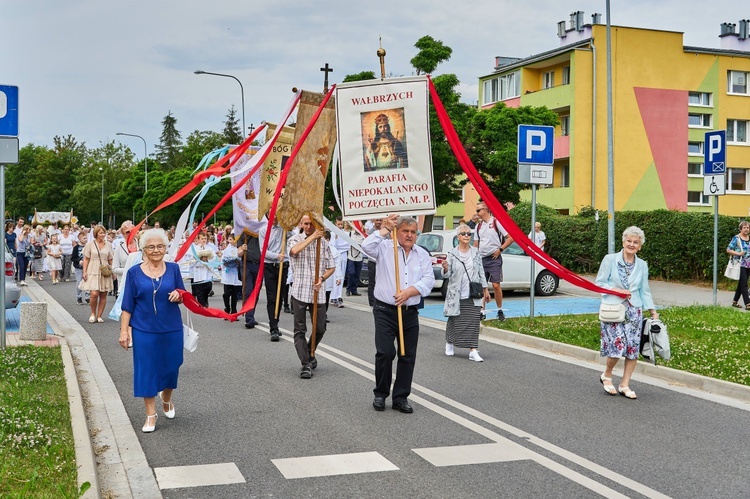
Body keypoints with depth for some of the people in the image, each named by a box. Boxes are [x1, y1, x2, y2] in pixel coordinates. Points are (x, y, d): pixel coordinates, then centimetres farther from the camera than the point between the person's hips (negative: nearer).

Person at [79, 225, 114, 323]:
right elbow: (86, 259, 4)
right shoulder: (90, 244, 3)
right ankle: (93, 314, 7)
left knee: (103, 295, 2)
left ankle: (99, 316, 13)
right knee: (94, 294, -15)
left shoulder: (108, 245, 9)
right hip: (93, 272, -3)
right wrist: (84, 272, -3)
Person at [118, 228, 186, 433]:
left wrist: (178, 295, -14)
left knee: (171, 367, 11)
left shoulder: (173, 269, 2)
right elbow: (127, 305, 1)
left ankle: (166, 400, 40)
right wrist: (124, 330, -4)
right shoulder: (134, 272, -1)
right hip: (144, 330, -1)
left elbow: (183, 297, 9)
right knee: (147, 370, 2)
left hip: (171, 329, 1)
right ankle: (151, 414, 14)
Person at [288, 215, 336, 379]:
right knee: (300, 330, -2)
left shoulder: (324, 242, 9)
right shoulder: (296, 239, 2)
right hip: (299, 291, -3)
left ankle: (309, 353, 34)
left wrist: (322, 278, -7)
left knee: (320, 329, 9)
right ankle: (306, 364, 3)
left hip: (318, 292, 3)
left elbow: (331, 267, 11)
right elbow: (294, 250, -24)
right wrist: (312, 237, -20)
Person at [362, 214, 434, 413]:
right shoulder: (385, 248, 3)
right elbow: (367, 246, -18)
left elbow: (428, 280, 1)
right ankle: (380, 394, 9)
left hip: (410, 313, 3)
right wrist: (385, 229, -14)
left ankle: (401, 397, 14)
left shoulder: (423, 255, 11)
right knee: (384, 353, -10)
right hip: (385, 311, -3)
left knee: (408, 356, 3)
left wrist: (409, 292, -14)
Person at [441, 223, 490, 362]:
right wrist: (445, 269, -24)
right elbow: (447, 275, -1)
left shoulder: (476, 253, 7)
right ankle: (449, 342, 34)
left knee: (473, 322, -5)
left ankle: (473, 351, -5)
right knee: (455, 320, 7)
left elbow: (481, 272, 12)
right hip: (457, 295, -1)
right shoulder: (452, 254, 0)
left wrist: (485, 289, 10)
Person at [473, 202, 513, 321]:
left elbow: (511, 237, -7)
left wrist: (500, 249, -11)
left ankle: (500, 311, 5)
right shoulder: (478, 226, 14)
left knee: (496, 285, -8)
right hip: (481, 259, 6)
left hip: (494, 258, -6)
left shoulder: (496, 222, -5)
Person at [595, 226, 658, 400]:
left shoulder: (642, 265, 8)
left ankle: (624, 385, 13)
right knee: (618, 346, -14)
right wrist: (617, 290, -14)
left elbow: (644, 291, 14)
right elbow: (599, 283, -2)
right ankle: (606, 376, 14)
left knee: (633, 348, -1)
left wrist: (653, 310, 6)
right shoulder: (610, 259, -3)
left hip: (634, 311, 4)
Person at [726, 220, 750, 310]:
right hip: (740, 264, -6)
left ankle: (735, 302, 22)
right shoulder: (736, 238, -8)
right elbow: (728, 250, -8)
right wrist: (738, 253, -17)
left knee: (741, 284, 12)